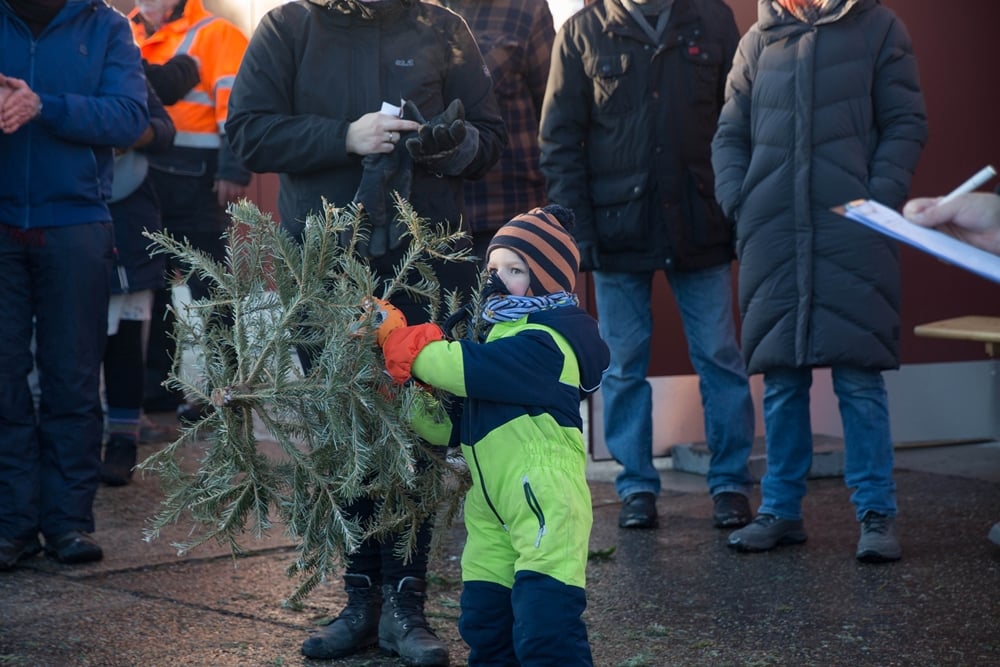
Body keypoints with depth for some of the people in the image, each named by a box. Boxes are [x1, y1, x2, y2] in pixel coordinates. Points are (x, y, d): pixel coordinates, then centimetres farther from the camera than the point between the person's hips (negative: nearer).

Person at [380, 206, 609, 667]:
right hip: (492, 508, 10)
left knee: (545, 630, -14)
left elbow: (461, 368, -26)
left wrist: (396, 339, -13)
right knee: (483, 623, 13)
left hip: (545, 503, -10)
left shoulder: (544, 343, -14)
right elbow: (458, 422, 17)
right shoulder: (506, 334, 18)